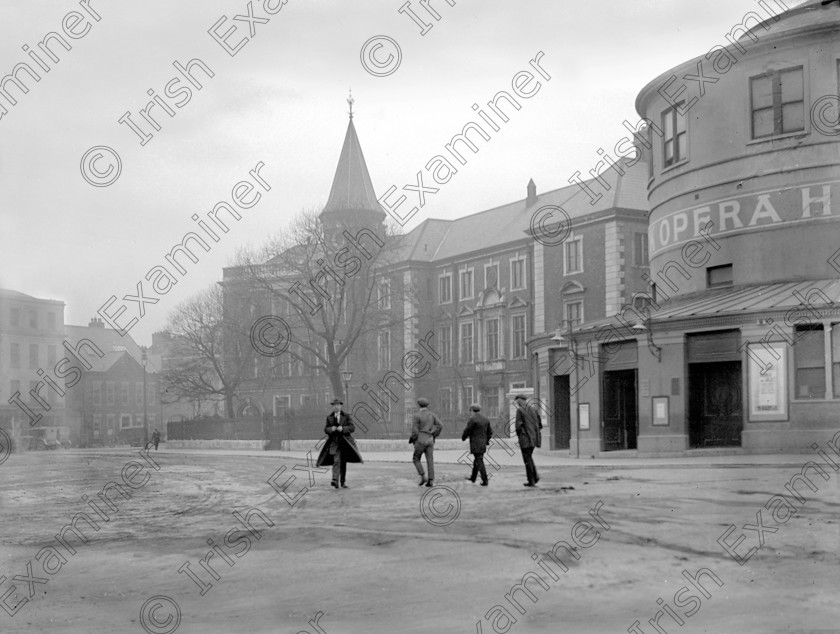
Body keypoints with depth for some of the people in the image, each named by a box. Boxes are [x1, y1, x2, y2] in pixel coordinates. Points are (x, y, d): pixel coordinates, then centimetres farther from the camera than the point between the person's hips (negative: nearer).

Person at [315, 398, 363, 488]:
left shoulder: (346, 416, 2)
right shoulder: (329, 417, 7)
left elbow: (352, 427, -4)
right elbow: (326, 429, 8)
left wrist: (343, 428, -20)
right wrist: (331, 429, -15)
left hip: (345, 442, 1)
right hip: (334, 442, -1)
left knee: (343, 462, 9)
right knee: (336, 461, -18)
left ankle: (343, 482, 20)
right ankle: (335, 480, -28)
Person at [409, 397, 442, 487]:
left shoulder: (417, 415, -9)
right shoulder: (431, 414, 7)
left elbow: (414, 431, -12)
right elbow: (440, 426, 1)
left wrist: (412, 439, 6)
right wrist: (434, 436, 13)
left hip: (420, 440, -4)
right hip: (430, 440, 4)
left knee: (416, 459, 11)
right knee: (430, 460, 3)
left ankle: (423, 477, -4)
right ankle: (431, 481, -5)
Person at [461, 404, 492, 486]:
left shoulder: (472, 419, -14)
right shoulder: (485, 420, 9)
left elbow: (467, 431, -9)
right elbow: (490, 432, 15)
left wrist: (463, 438, 10)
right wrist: (486, 440, 27)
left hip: (475, 445, -8)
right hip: (483, 445, 8)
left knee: (479, 462, -5)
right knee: (477, 461, 21)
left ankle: (485, 481, -6)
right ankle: (473, 478, 35)